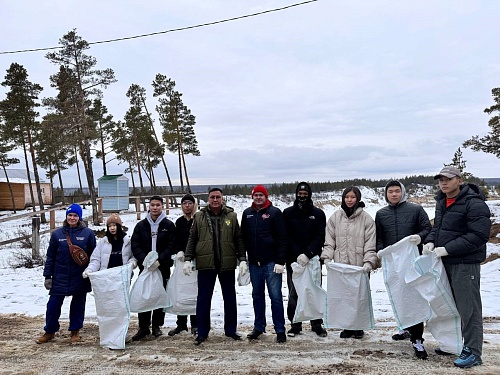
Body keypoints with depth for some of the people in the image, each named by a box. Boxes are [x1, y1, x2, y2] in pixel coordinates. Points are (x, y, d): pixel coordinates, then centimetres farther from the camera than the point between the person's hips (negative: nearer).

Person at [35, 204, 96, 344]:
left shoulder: (88, 233, -3)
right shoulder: (57, 234, 2)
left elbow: (93, 256, 1)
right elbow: (50, 256, 6)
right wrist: (48, 276, 3)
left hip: (80, 277, -1)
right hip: (60, 277, 1)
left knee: (78, 303, 10)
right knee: (54, 303, 5)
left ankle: (75, 331, 25)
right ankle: (49, 331, 24)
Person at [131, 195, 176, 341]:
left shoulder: (169, 225, 1)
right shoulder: (141, 225, 6)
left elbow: (171, 246, -6)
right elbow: (135, 245, 0)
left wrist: (159, 260, -18)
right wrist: (145, 260, -16)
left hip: (163, 267, -1)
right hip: (144, 266, 1)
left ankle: (157, 326, 21)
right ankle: (143, 327, 12)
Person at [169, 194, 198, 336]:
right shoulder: (179, 222, 12)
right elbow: (176, 240, 9)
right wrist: (179, 251, -10)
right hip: (182, 260, 5)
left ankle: (195, 324, 13)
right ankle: (181, 324, 18)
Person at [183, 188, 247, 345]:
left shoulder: (231, 216, 3)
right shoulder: (199, 216, 3)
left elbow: (239, 239, 4)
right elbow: (192, 239, 4)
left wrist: (242, 259, -2)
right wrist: (188, 259, -3)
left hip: (227, 264, 1)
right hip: (206, 264, 0)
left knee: (230, 298, 11)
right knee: (203, 298, 6)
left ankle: (230, 329, 27)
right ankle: (202, 332, 19)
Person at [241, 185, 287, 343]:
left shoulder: (275, 212, -4)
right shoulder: (247, 213, 9)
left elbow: (282, 238, -8)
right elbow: (243, 237, 14)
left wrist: (280, 261, -13)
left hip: (271, 262, -4)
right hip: (254, 262, 5)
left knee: (275, 296, -1)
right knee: (257, 295, 13)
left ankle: (280, 330, 9)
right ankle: (259, 327, 25)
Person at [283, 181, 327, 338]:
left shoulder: (318, 214, 6)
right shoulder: (288, 213, 5)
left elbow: (320, 237, -2)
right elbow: (286, 237, -1)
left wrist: (307, 254, -14)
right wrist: (298, 255, -12)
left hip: (313, 258, 0)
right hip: (293, 259, 0)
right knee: (294, 293, 5)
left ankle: (317, 324, 16)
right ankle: (295, 324, 15)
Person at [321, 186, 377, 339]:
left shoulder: (366, 218, 0)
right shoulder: (335, 217, 6)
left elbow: (370, 244, -3)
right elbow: (329, 241, 6)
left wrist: (368, 262, -13)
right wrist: (327, 257, -5)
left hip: (359, 266, -2)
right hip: (340, 265, 2)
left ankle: (358, 327, 22)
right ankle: (347, 327, 18)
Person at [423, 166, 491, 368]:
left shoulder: (474, 204, -16)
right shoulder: (442, 202, 11)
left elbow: (479, 236, -22)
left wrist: (447, 249, -23)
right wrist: (430, 241, 0)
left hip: (465, 263, -9)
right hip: (445, 262, 9)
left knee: (468, 308, -1)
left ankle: (472, 351, 10)